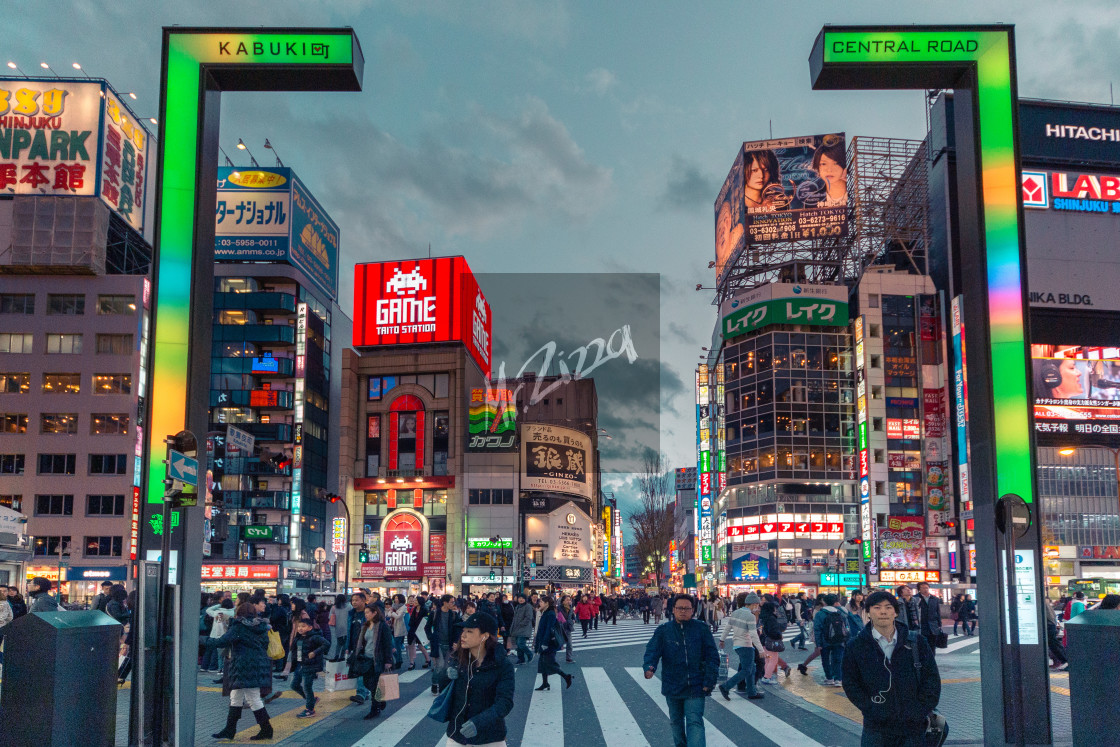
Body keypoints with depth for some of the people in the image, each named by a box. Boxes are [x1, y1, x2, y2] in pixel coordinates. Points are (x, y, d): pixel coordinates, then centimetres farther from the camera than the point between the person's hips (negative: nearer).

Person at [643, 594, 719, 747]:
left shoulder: (702, 629, -1)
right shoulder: (663, 631, 2)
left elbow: (712, 657, 0)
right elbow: (652, 650, -11)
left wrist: (710, 681, -8)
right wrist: (649, 667, -32)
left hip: (695, 687, -3)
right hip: (672, 687, 3)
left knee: (695, 722, -12)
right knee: (676, 721, 19)